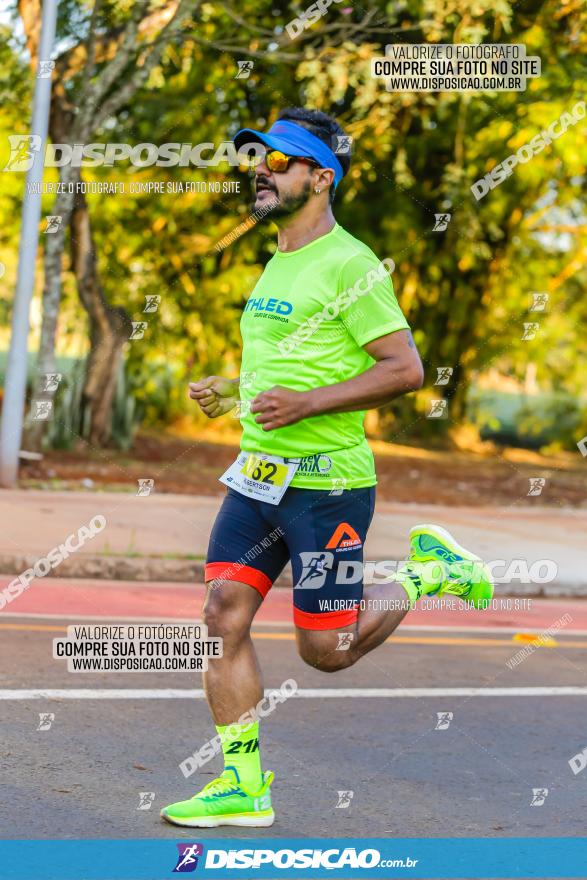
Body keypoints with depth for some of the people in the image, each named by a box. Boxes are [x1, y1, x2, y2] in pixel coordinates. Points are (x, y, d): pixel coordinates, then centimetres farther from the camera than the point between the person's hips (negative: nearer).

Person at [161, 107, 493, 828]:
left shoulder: (349, 263, -12)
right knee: (224, 613, -3)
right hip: (256, 474, 8)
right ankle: (242, 786, 5)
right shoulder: (276, 266, 15)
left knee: (325, 650, -1)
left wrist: (303, 404, -22)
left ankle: (427, 570, 22)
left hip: (328, 480, -8)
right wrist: (235, 394, 12)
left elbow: (404, 368, -17)